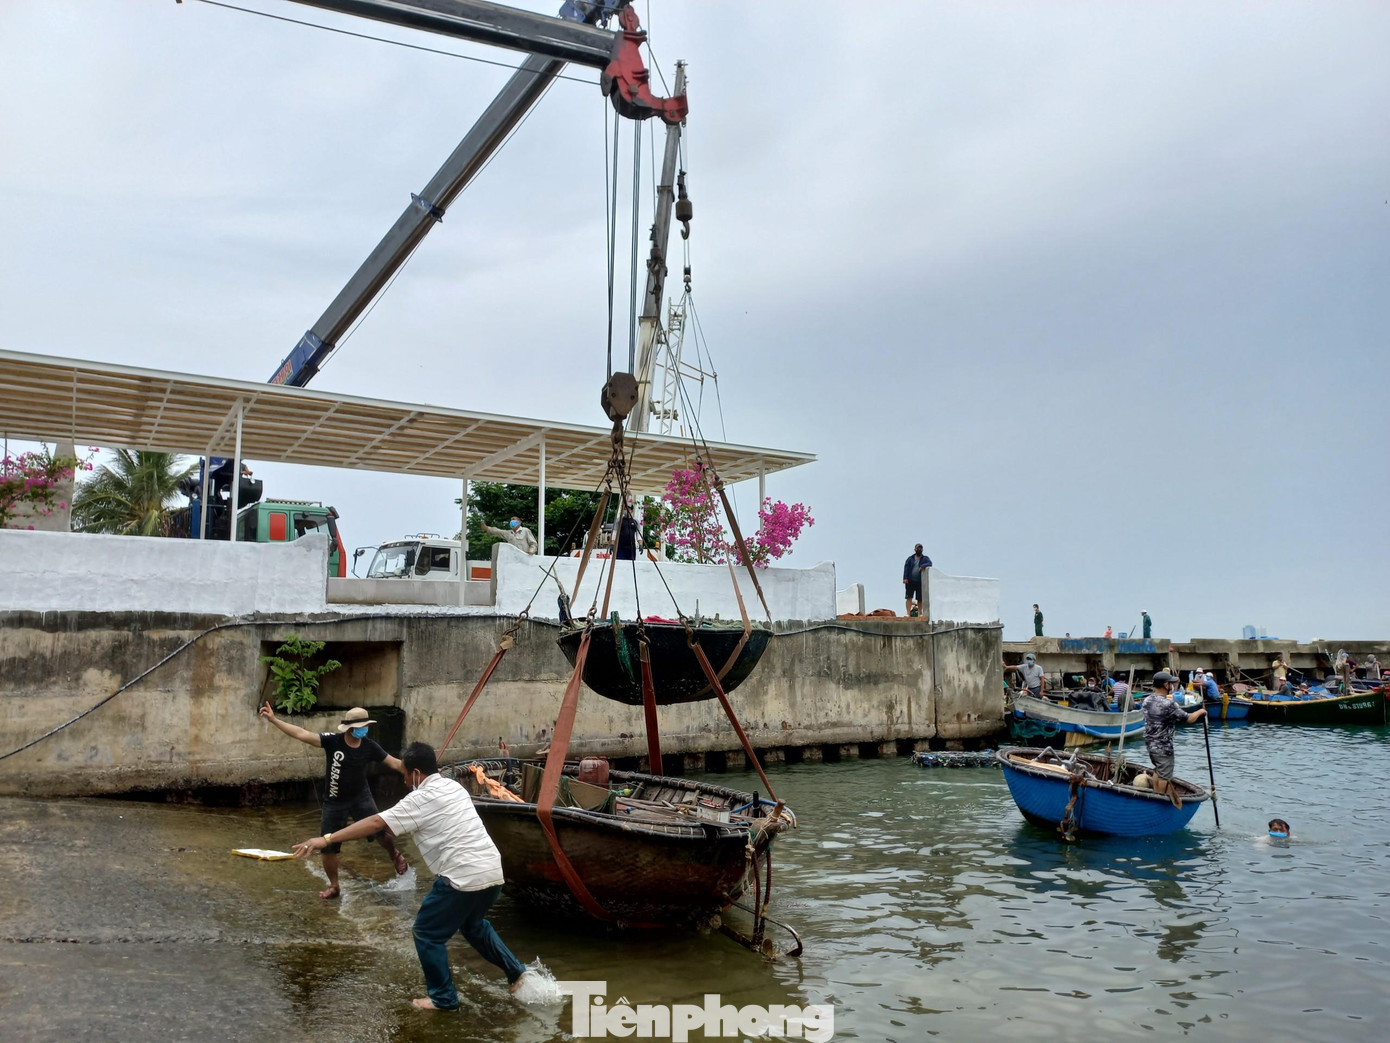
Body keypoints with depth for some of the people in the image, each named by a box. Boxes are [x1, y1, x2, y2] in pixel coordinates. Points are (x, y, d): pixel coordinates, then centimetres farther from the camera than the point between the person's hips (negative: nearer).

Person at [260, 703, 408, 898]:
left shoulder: (369, 747, -12)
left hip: (361, 797, 0)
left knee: (378, 831, -17)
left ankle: (394, 854, 18)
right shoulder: (332, 740, -18)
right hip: (334, 802, 0)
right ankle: (333, 886, 31)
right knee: (328, 846, 6)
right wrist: (274, 719, -34)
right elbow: (303, 734, -25)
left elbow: (394, 763, -6)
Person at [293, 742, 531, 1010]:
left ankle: (443, 998, 19)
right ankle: (517, 972, 34)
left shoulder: (421, 800, -9)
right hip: (493, 871, 9)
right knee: (473, 925, 31)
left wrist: (326, 839, -15)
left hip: (464, 877, -9)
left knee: (427, 933, 10)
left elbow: (376, 822, -15)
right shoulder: (453, 787, 15)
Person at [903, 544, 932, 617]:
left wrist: (923, 566, -30)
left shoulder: (925, 558, 9)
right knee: (909, 597, -7)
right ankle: (908, 613, -8)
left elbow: (930, 564, -10)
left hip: (920, 582, 0)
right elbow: (906, 568, 3)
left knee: (920, 599, 2)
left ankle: (919, 613, 11)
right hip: (910, 581, 0)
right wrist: (905, 578, -10)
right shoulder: (910, 558, 11)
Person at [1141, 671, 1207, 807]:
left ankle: (1155, 794, 33)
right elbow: (1188, 718, -16)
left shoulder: (1147, 700, 1)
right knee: (1165, 775, 6)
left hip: (1150, 743, 8)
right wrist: (1200, 712, 2)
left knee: (1157, 770, 24)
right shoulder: (1168, 704, -25)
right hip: (1163, 747, -8)